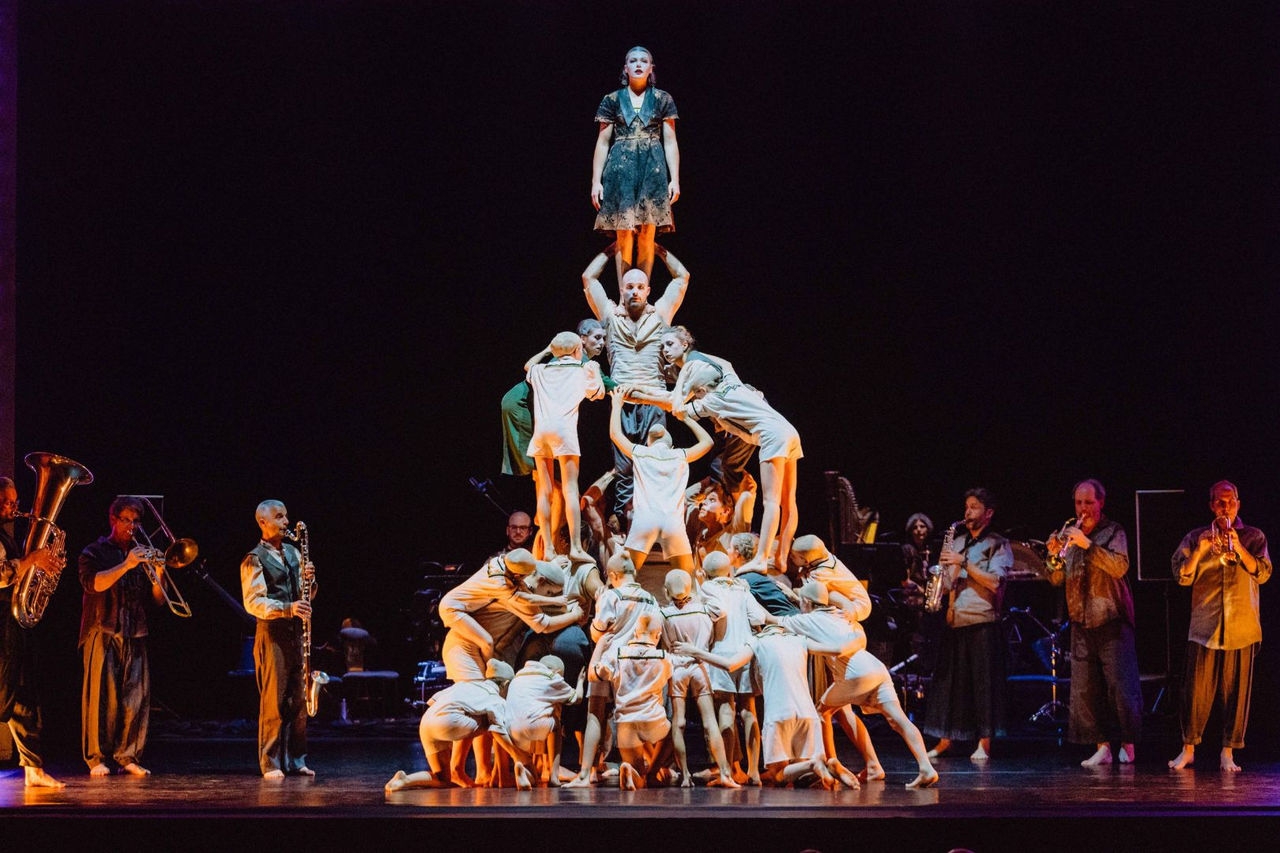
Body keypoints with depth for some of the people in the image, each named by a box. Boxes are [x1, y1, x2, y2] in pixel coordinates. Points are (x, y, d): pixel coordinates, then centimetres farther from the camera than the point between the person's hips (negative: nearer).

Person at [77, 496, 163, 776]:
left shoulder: (141, 554, 21)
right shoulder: (94, 552, 9)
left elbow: (158, 599, 16)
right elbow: (93, 583, -11)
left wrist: (158, 574, -3)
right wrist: (126, 566, -19)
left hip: (135, 637, 4)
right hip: (103, 634, -4)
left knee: (137, 698, -3)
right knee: (101, 696, -9)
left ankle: (127, 756, 2)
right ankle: (96, 758, -5)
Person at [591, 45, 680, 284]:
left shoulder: (662, 99, 9)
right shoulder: (612, 100, 9)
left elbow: (670, 141, 7)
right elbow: (602, 142, 8)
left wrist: (675, 179, -1)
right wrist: (596, 180, 1)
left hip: (653, 169, 0)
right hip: (621, 169, 0)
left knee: (647, 234, -5)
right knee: (624, 233, -8)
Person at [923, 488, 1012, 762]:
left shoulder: (998, 544, 3)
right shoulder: (958, 542, 19)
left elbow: (994, 582, -11)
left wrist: (964, 563, -13)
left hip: (983, 621, -5)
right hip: (955, 620, 5)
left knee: (984, 680, -6)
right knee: (948, 678, 4)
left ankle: (984, 742, -4)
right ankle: (945, 739, 10)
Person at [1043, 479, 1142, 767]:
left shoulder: (1112, 532, -1)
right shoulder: (1067, 533, 12)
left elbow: (1120, 567, -17)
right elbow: (1056, 580, 10)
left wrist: (1088, 545, -24)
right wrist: (1055, 556, -10)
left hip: (1112, 621, -5)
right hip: (1081, 622, 5)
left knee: (1120, 684, -7)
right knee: (1084, 689, 0)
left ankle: (1128, 744, 3)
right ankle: (1101, 746, 4)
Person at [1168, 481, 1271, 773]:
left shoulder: (1253, 537, 10)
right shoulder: (1196, 538, 11)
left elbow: (1262, 573, -4)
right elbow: (1183, 576, 3)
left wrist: (1237, 546, -15)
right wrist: (1199, 551, -12)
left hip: (1241, 627, 0)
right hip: (1204, 625, 0)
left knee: (1236, 691, 0)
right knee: (1197, 689, -2)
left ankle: (1228, 752, 6)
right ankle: (1188, 749, 7)